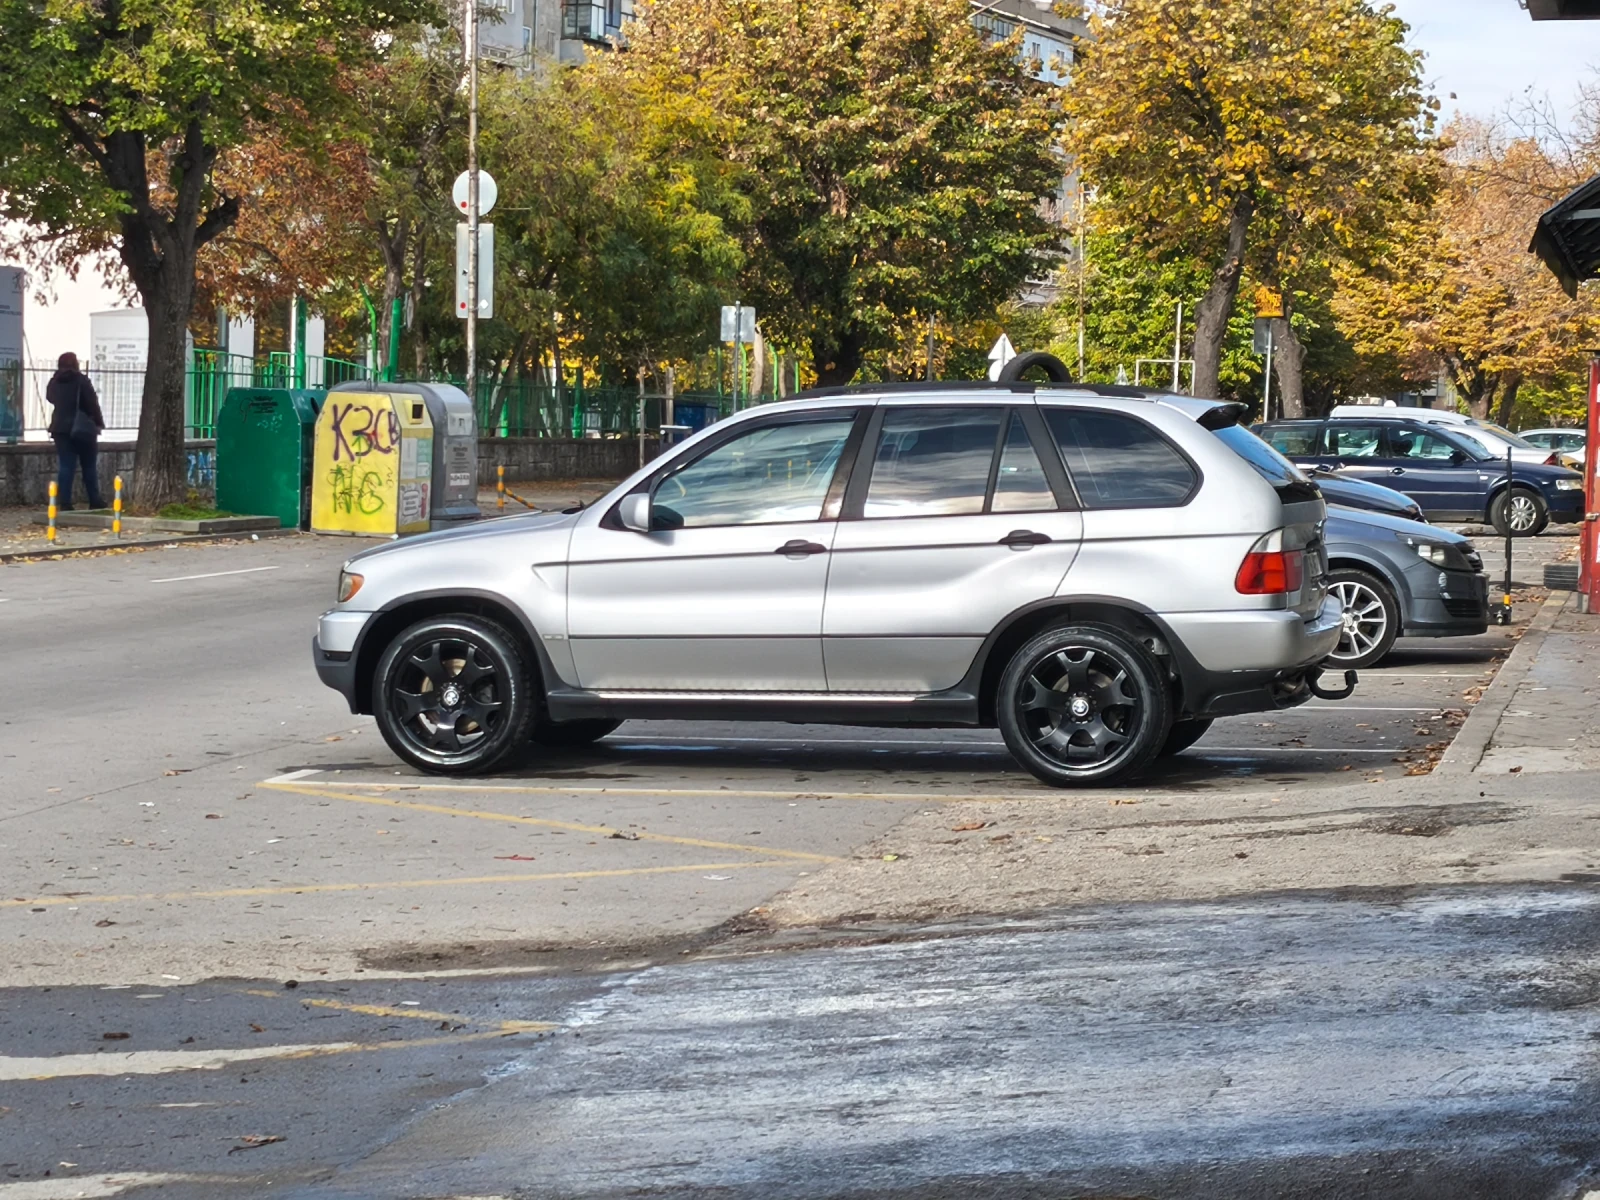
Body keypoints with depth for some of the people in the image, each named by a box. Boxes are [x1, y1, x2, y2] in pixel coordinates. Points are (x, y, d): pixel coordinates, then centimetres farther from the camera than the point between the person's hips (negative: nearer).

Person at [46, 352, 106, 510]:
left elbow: (50, 398, 20)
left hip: (61, 428, 4)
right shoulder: (81, 381, -11)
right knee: (89, 466, 8)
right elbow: (92, 403, -9)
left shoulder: (54, 383, 4)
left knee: (65, 466, 3)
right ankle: (95, 501, 13)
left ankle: (65, 502, -4)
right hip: (83, 428, -4)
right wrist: (99, 422, 0)